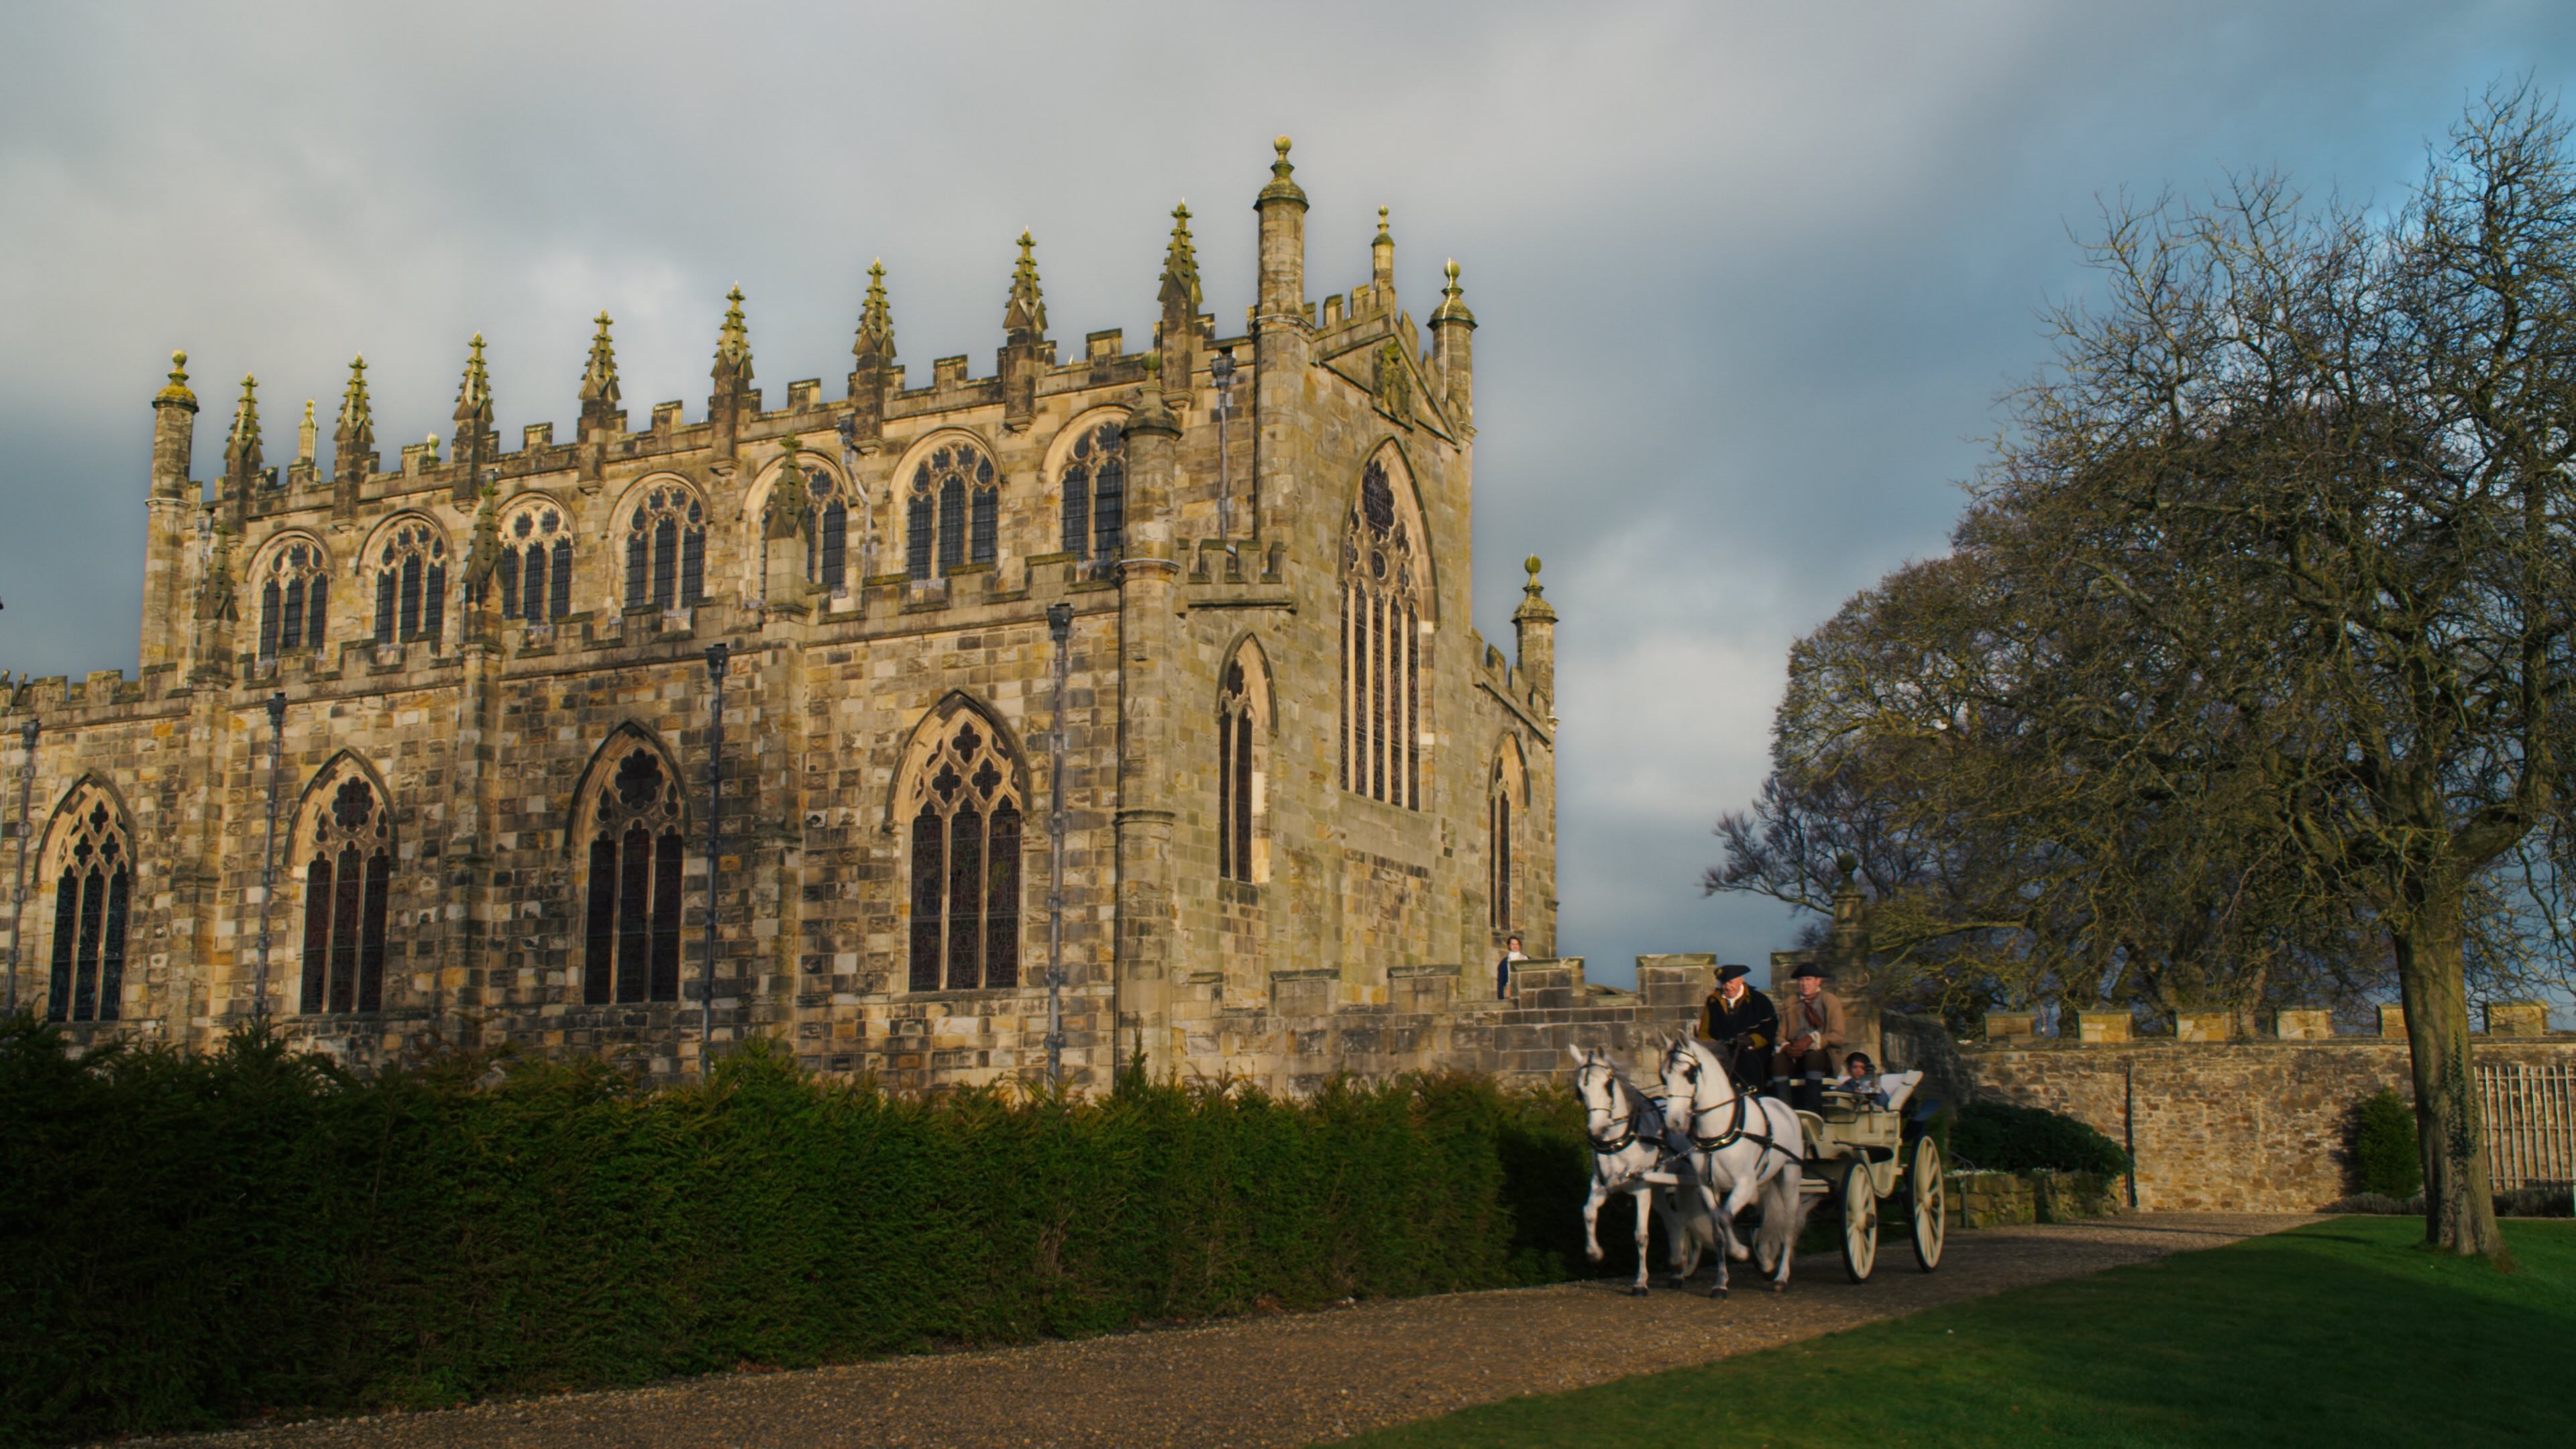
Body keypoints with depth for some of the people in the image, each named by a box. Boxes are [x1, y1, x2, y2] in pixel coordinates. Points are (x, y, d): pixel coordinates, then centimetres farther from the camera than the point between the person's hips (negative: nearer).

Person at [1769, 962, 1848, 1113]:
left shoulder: (1831, 1001, 10)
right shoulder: (1791, 1004, 18)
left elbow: (1838, 1037, -2)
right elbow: (1780, 1036, 11)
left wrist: (1812, 1039, -18)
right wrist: (1786, 1047, -14)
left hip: (1822, 1056, -2)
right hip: (1795, 1056, 2)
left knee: (1813, 1056, -38)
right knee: (1778, 1060, -31)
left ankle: (1812, 1112, -37)